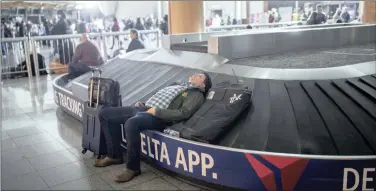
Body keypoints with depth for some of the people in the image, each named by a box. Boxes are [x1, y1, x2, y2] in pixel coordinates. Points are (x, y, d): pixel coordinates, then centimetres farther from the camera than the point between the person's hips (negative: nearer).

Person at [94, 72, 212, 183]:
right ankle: (115, 155, 10)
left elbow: (183, 114, -13)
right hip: (144, 108, 9)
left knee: (131, 123, -39)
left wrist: (156, 111, -17)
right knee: (105, 113, 4)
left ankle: (133, 168, -19)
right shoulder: (178, 85, 30)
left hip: (158, 117, -9)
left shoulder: (196, 95, 5)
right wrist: (142, 103, 12)